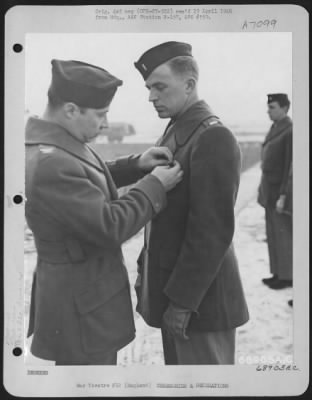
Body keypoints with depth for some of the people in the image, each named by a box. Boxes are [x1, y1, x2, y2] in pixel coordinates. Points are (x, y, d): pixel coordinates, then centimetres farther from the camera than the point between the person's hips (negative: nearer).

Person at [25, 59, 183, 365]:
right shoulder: (50, 164, -30)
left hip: (82, 288, 10)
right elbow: (110, 227, -27)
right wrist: (155, 185, -15)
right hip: (81, 303, -10)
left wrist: (137, 164, 3)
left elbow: (89, 181, 18)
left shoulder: (55, 144, 1)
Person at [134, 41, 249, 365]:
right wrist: (146, 267, 12)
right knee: (176, 363, 18)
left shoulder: (214, 138, -17)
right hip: (169, 281, 8)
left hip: (199, 294, -8)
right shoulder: (175, 132, 11)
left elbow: (213, 230, -22)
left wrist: (183, 300, -19)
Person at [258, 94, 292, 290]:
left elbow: (291, 167, -18)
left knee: (283, 235, 1)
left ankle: (287, 276, 13)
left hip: (281, 192, -9)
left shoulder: (290, 131, -15)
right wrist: (265, 191, 15)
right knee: (273, 234, 13)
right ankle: (278, 273, 23)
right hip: (270, 191, 9)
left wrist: (282, 196, -20)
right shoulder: (274, 129, 12)